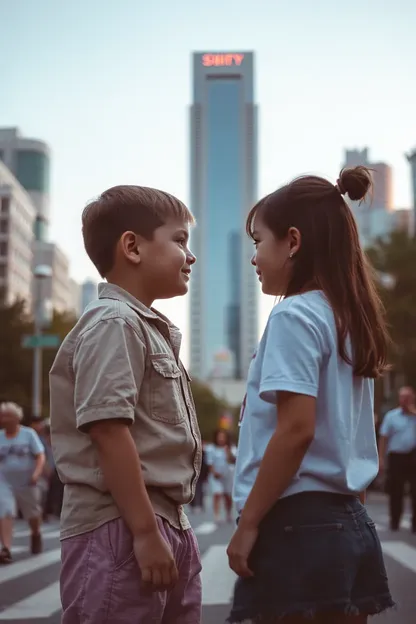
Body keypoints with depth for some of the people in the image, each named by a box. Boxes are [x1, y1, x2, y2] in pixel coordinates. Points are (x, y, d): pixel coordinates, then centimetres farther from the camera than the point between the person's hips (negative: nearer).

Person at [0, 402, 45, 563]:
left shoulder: (29, 434, -4)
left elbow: (40, 456, -8)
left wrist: (37, 473, -23)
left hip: (27, 483, -1)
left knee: (33, 515, 14)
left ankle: (36, 535, 45)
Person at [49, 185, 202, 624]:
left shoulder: (152, 329, 18)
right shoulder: (114, 323, -12)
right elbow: (109, 432, -20)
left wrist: (169, 528, 20)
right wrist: (145, 533, -22)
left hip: (166, 525, 10)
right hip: (121, 530, -10)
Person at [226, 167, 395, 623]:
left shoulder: (295, 315, -11)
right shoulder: (350, 318, 14)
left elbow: (296, 430, -19)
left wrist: (247, 524, -14)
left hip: (298, 523, -8)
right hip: (349, 522, 8)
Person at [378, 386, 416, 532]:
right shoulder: (391, 416, 4)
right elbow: (384, 438, 3)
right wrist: (381, 459, -4)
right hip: (396, 457, 0)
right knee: (395, 491, 4)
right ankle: (394, 521, 16)